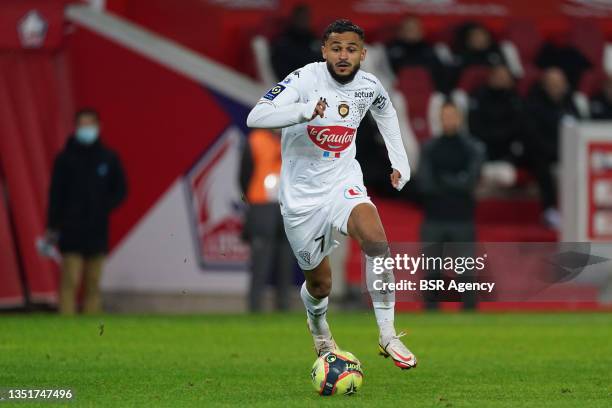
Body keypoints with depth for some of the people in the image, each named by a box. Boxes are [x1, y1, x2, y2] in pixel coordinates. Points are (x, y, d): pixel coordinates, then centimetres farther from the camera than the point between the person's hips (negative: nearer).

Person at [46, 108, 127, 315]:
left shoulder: (109, 158, 7)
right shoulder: (65, 158, 2)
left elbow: (120, 190, 12)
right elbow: (55, 194, 1)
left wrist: (105, 207, -6)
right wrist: (52, 226, -3)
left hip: (97, 231, 2)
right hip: (71, 230, -2)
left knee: (93, 285, 5)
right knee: (70, 281, -8)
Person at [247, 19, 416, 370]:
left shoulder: (369, 86, -3)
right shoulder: (305, 79, -18)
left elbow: (386, 113, 22)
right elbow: (256, 118, -29)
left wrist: (400, 162, 15)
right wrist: (303, 111, -44)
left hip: (343, 182, 2)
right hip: (302, 193, -2)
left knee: (376, 240, -30)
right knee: (320, 284, 9)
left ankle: (388, 336, -22)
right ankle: (319, 328, 47)